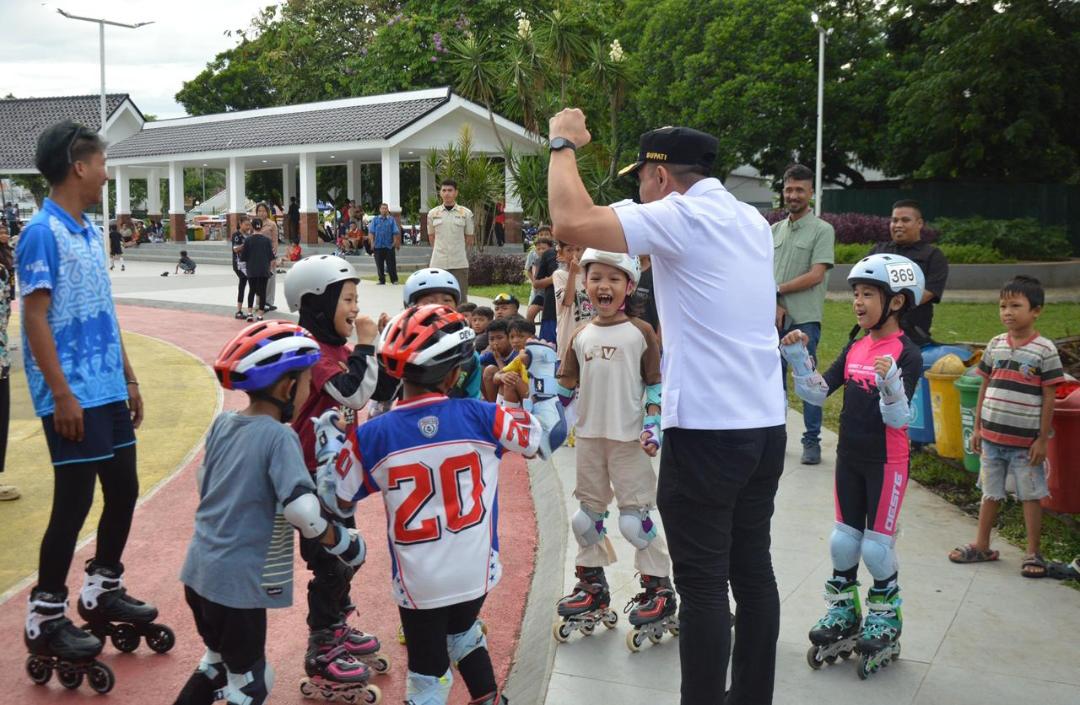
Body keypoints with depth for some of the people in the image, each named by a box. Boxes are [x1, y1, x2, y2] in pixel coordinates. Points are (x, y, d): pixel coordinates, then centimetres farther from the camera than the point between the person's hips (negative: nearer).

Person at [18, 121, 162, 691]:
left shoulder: (91, 233, 12)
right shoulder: (43, 233, -14)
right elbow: (35, 319, -17)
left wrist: (128, 379, 18)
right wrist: (62, 395, -19)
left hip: (107, 390, 9)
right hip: (73, 397, -9)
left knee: (123, 489, 14)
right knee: (73, 502, -3)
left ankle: (102, 592, 32)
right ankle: (44, 619, 12)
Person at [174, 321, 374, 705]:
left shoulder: (222, 423, 2)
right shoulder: (279, 436, -19)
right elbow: (301, 510, -28)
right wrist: (342, 542, -14)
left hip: (199, 570, 7)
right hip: (238, 582, -7)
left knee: (219, 661, 28)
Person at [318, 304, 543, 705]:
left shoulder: (370, 438, -14)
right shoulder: (481, 417, -13)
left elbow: (336, 501, -1)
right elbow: (536, 439, 4)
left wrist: (330, 444, 13)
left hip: (418, 582, -2)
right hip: (477, 572, 2)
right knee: (462, 630, 32)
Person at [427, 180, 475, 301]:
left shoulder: (466, 213, 1)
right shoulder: (432, 213, 5)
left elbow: (470, 238, 6)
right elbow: (431, 237, 13)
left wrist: (461, 254, 8)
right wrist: (440, 252, 10)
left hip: (459, 263, -1)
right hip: (438, 263, 2)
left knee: (461, 298, 1)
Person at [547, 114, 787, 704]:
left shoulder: (680, 218, -11)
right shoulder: (751, 221, 13)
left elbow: (573, 222, -22)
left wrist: (562, 143, -6)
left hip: (706, 431, -8)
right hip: (766, 424, 8)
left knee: (703, 585, -1)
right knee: (753, 572, 16)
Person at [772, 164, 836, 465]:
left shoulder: (822, 230, -3)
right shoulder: (775, 230, 14)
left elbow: (816, 275, -12)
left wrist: (778, 289, -7)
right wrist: (775, 304, -6)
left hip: (805, 319, -5)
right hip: (775, 316, 5)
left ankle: (812, 441, 6)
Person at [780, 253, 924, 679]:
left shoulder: (906, 354, -15)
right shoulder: (854, 348, 5)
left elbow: (898, 418, -21)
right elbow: (818, 393, 4)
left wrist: (890, 383, -38)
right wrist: (798, 359, -8)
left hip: (886, 462, -6)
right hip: (849, 457, 6)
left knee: (877, 544, 3)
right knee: (844, 540, 14)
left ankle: (885, 621, 23)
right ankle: (843, 614, 30)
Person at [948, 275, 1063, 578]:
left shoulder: (1044, 350, -9)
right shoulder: (995, 345, 4)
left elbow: (1049, 397, -8)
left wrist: (1042, 439, -9)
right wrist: (977, 428, 9)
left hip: (1026, 441, -4)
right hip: (992, 436, 4)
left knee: (1031, 496, 7)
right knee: (990, 493, 15)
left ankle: (1033, 553, 19)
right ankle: (982, 546, 27)